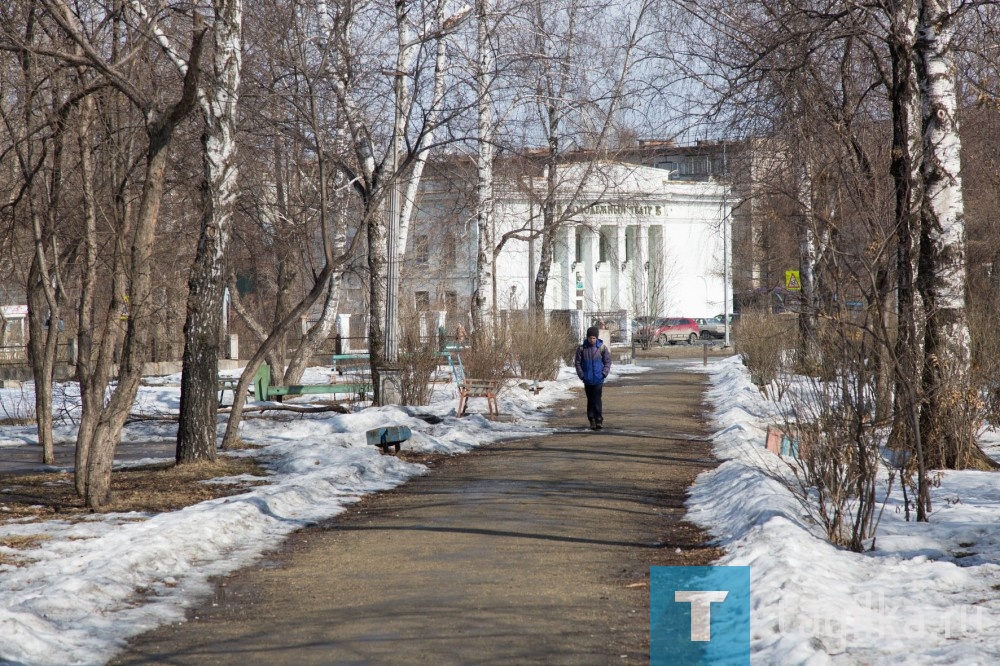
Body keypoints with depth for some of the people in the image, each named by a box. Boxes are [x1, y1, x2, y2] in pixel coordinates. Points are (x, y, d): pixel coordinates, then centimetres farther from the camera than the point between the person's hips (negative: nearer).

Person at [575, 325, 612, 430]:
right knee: (590, 401, 9)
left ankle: (599, 420, -7)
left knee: (597, 400, -10)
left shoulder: (602, 348, -3)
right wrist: (582, 375, -4)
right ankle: (592, 421, 17)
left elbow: (607, 362, 3)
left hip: (598, 380, -2)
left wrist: (604, 373, -8)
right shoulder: (581, 348, 0)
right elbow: (578, 363, 5)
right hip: (587, 381, 2)